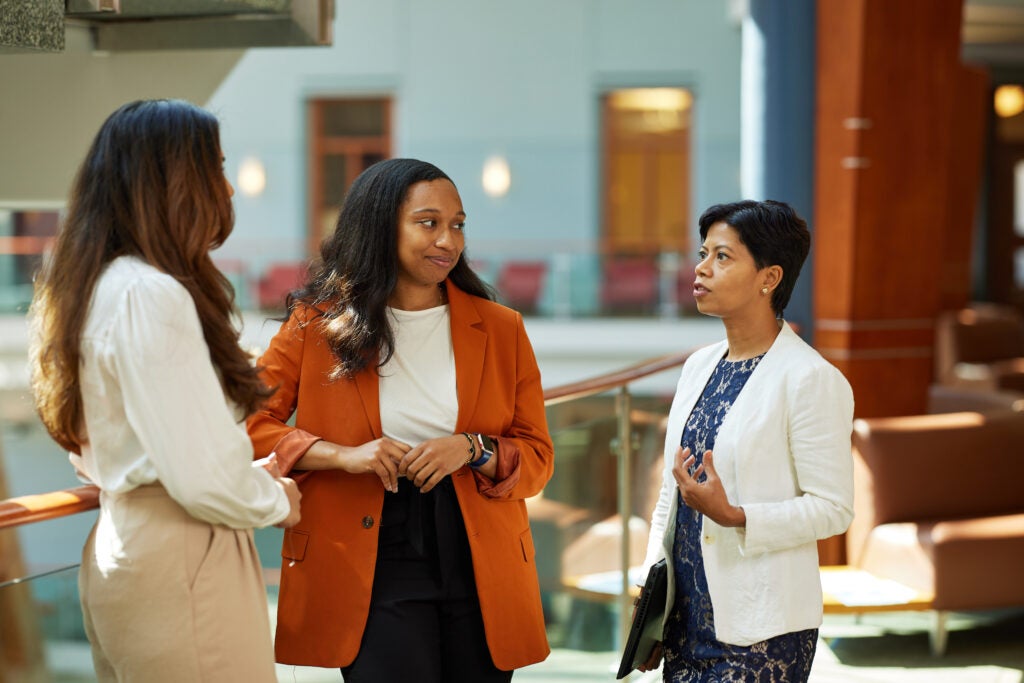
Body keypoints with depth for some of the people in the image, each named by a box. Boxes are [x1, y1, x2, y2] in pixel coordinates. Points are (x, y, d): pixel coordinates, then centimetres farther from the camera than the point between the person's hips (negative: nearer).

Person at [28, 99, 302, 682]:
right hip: (178, 565, -10)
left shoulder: (99, 285, 11)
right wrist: (276, 502, -2)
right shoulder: (149, 296, -18)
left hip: (120, 543, 10)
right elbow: (203, 476, -22)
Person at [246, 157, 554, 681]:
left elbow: (537, 459, 7)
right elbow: (248, 425, 0)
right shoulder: (319, 323, 2)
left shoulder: (501, 330, 7)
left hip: (482, 572, 3)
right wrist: (342, 454, -14)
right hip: (372, 572, -3)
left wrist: (470, 449, -13)